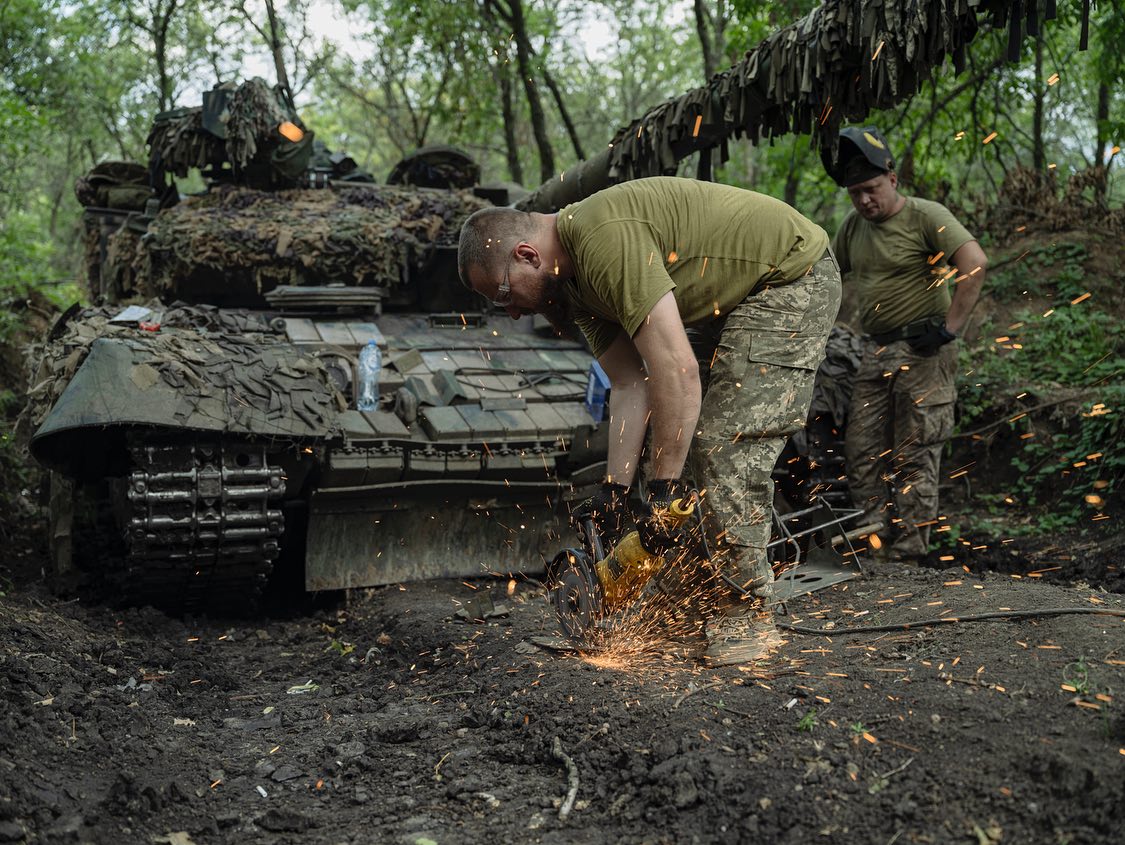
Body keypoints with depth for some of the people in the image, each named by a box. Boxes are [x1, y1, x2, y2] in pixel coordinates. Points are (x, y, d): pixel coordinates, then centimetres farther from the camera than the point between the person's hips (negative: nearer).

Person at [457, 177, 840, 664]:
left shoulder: (604, 239, -29)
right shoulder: (572, 280, 2)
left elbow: (677, 370, -33)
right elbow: (629, 387, -1)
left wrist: (662, 492, -28)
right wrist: (615, 490, -8)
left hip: (794, 279, -10)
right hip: (739, 298, 10)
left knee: (729, 445, -16)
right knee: (698, 441, 11)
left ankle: (743, 609, -5)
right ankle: (713, 588, 18)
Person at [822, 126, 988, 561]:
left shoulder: (926, 216, -9)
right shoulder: (853, 227, 12)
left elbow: (975, 264, -19)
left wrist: (950, 328, -20)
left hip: (922, 351, -7)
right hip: (875, 350, 7)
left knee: (915, 457, -4)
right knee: (862, 452, 5)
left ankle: (908, 553, 0)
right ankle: (875, 545, 11)